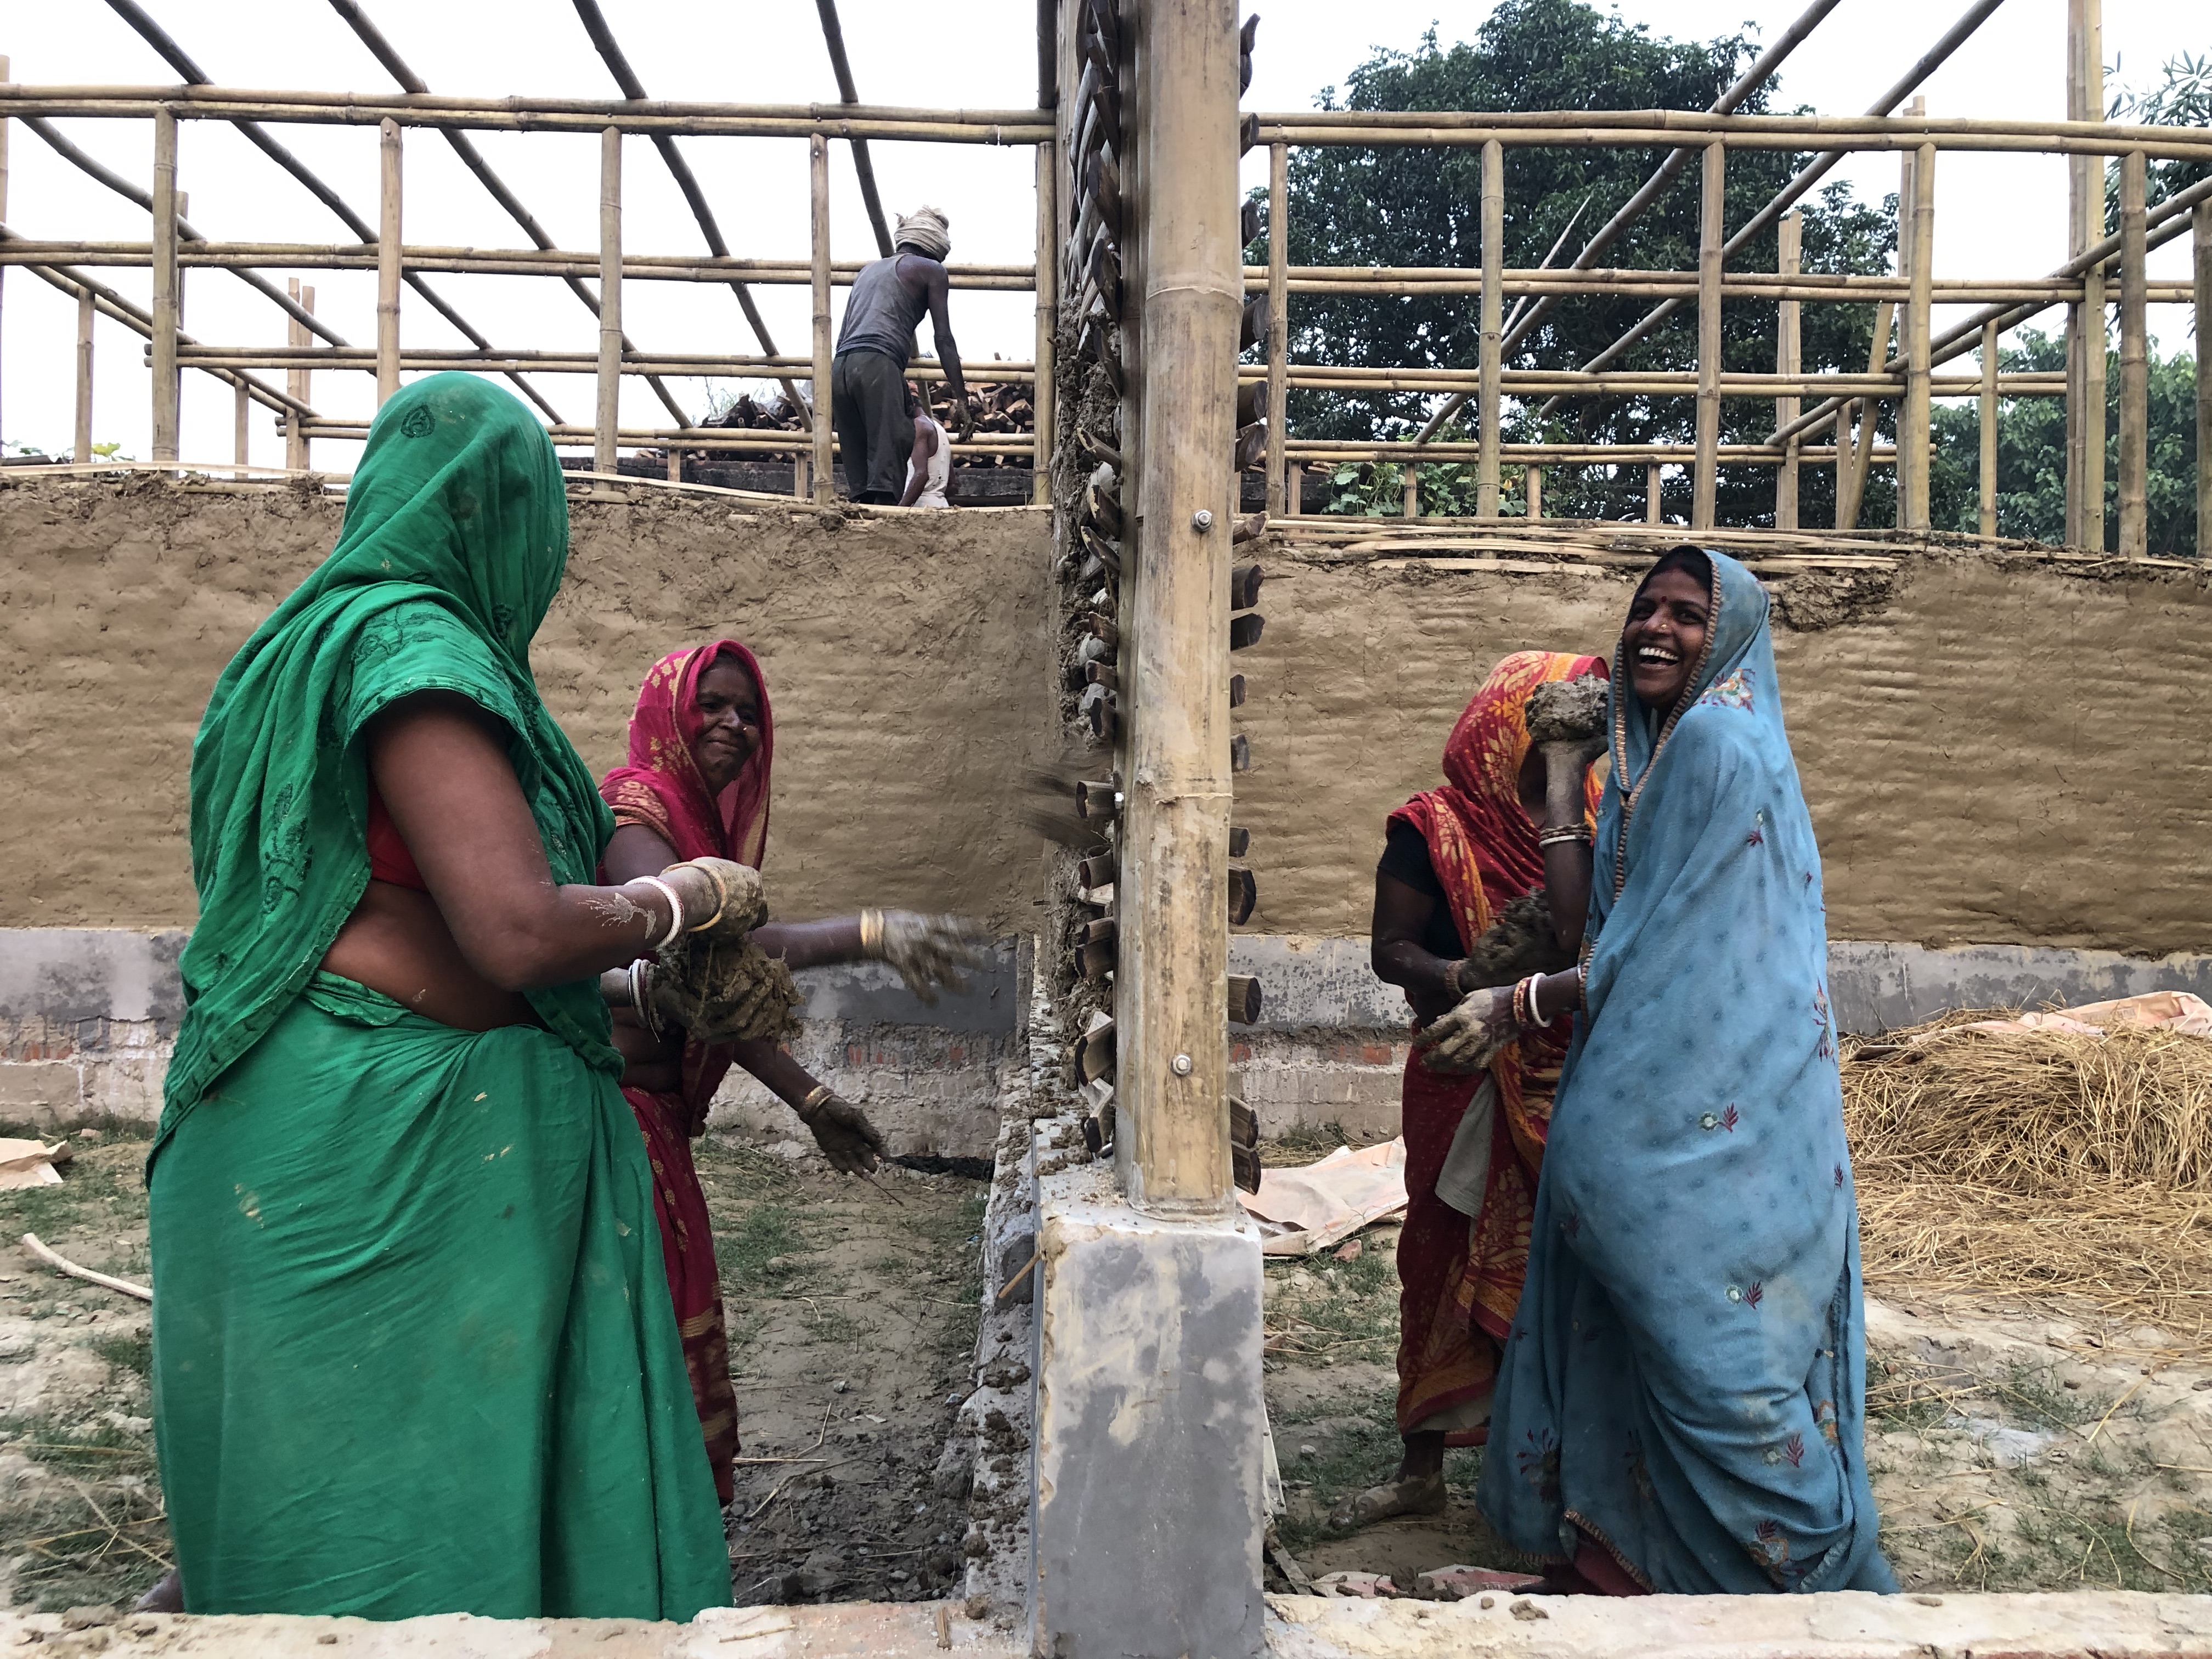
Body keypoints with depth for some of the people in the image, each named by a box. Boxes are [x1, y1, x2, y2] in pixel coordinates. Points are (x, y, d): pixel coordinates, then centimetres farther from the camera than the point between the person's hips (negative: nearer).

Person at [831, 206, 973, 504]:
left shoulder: (868, 270, 32)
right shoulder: (930, 270, 14)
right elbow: (944, 340, 6)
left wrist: (832, 401, 30)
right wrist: (962, 400, 4)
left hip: (839, 368, 6)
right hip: (878, 368, -6)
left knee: (860, 484, 4)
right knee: (886, 476, -13)